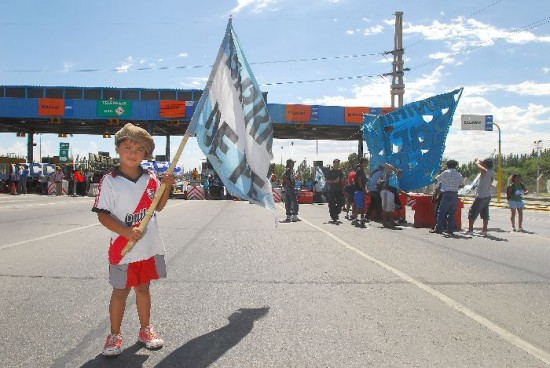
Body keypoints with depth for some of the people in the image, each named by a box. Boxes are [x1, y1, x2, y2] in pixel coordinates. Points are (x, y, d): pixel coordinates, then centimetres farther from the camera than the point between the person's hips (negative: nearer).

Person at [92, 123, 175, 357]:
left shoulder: (150, 178, 2)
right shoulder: (110, 181, -11)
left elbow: (158, 207, 12)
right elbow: (102, 214, -13)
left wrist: (166, 187, -6)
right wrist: (126, 232, -26)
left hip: (150, 247, 4)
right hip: (122, 249, -4)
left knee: (143, 288, 18)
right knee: (120, 292, 9)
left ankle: (145, 330, 34)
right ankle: (114, 335, 26)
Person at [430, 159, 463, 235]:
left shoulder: (446, 173, -5)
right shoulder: (458, 174, 10)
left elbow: (436, 179, 4)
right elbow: (462, 185, 19)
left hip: (447, 194, -5)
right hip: (455, 195, 5)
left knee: (441, 212, -1)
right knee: (451, 213, 9)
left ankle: (438, 228, -3)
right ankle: (450, 230, 9)